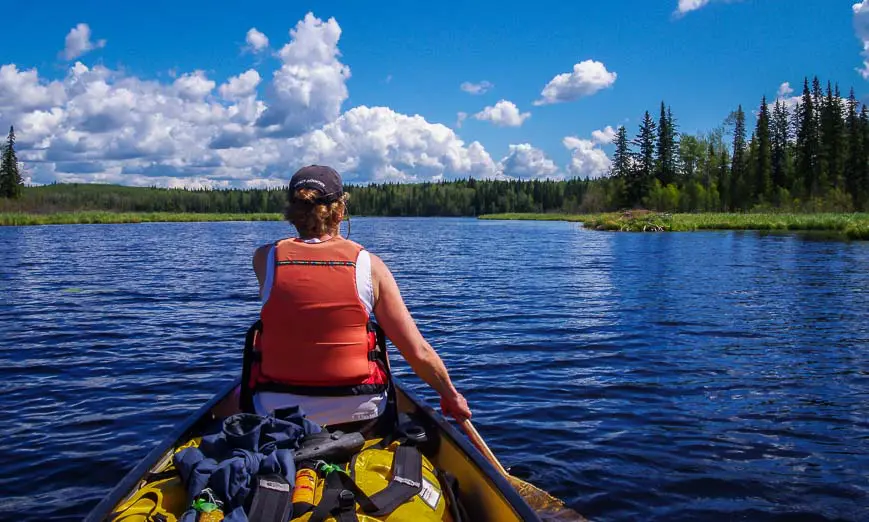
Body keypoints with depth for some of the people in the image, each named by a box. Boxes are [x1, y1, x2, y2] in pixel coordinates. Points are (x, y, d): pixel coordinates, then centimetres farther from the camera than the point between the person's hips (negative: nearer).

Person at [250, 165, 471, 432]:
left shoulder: (265, 258, -8)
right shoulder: (369, 265, -9)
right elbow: (418, 352, -9)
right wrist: (451, 396, 5)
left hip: (277, 412, 1)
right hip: (356, 413, 0)